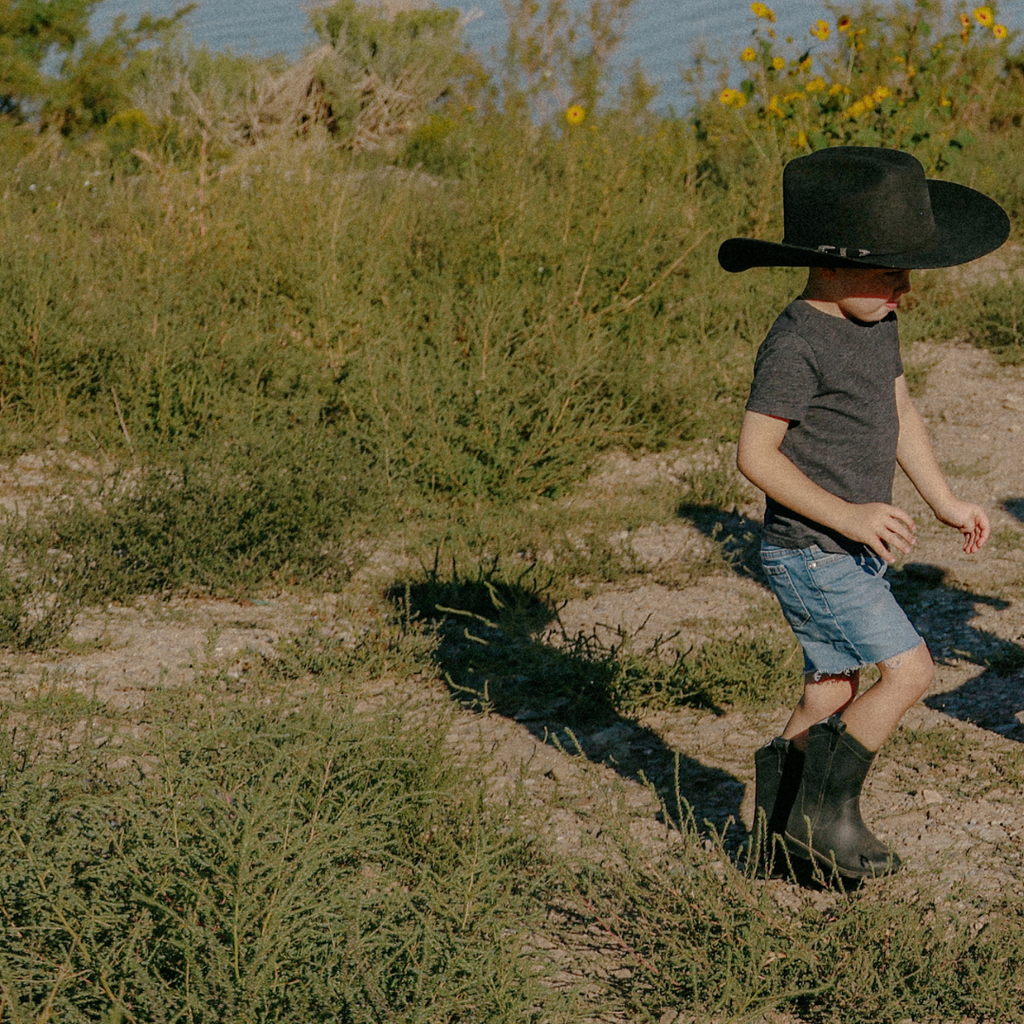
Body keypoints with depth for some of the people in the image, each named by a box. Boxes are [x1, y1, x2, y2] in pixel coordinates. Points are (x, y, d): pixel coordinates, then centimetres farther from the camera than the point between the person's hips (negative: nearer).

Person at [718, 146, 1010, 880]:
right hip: (812, 556, -9)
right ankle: (825, 808, 0)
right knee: (909, 671, -11)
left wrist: (947, 503, 17)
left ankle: (779, 824, 25)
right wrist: (846, 515, -24)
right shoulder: (797, 346, -21)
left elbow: (901, 417, 20)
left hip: (856, 554, 9)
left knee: (834, 689, 14)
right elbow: (756, 454, -21)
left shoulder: (875, 324, 8)